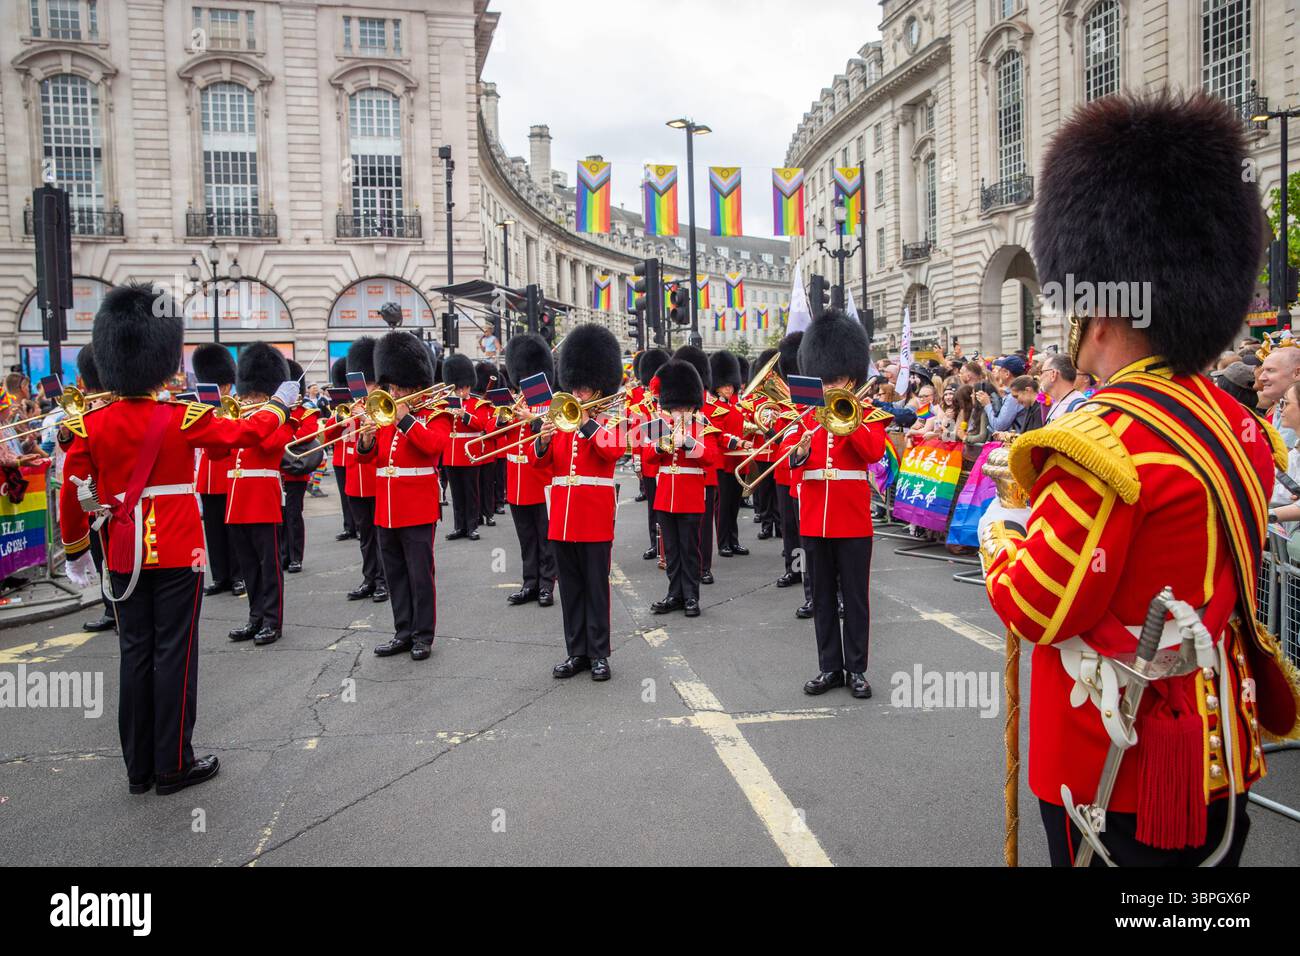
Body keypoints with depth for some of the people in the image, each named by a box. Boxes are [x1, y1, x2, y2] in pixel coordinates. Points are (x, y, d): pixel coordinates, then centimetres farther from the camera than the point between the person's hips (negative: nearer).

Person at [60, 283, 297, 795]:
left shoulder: (90, 425, -2)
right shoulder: (183, 418, -12)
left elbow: (73, 496, 2)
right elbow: (244, 432, 2)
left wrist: (76, 552, 16)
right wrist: (280, 403, 20)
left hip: (125, 559, 4)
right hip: (177, 556, -4)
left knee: (135, 656, 11)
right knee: (173, 655, 3)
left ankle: (138, 767, 20)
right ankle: (173, 764, 11)